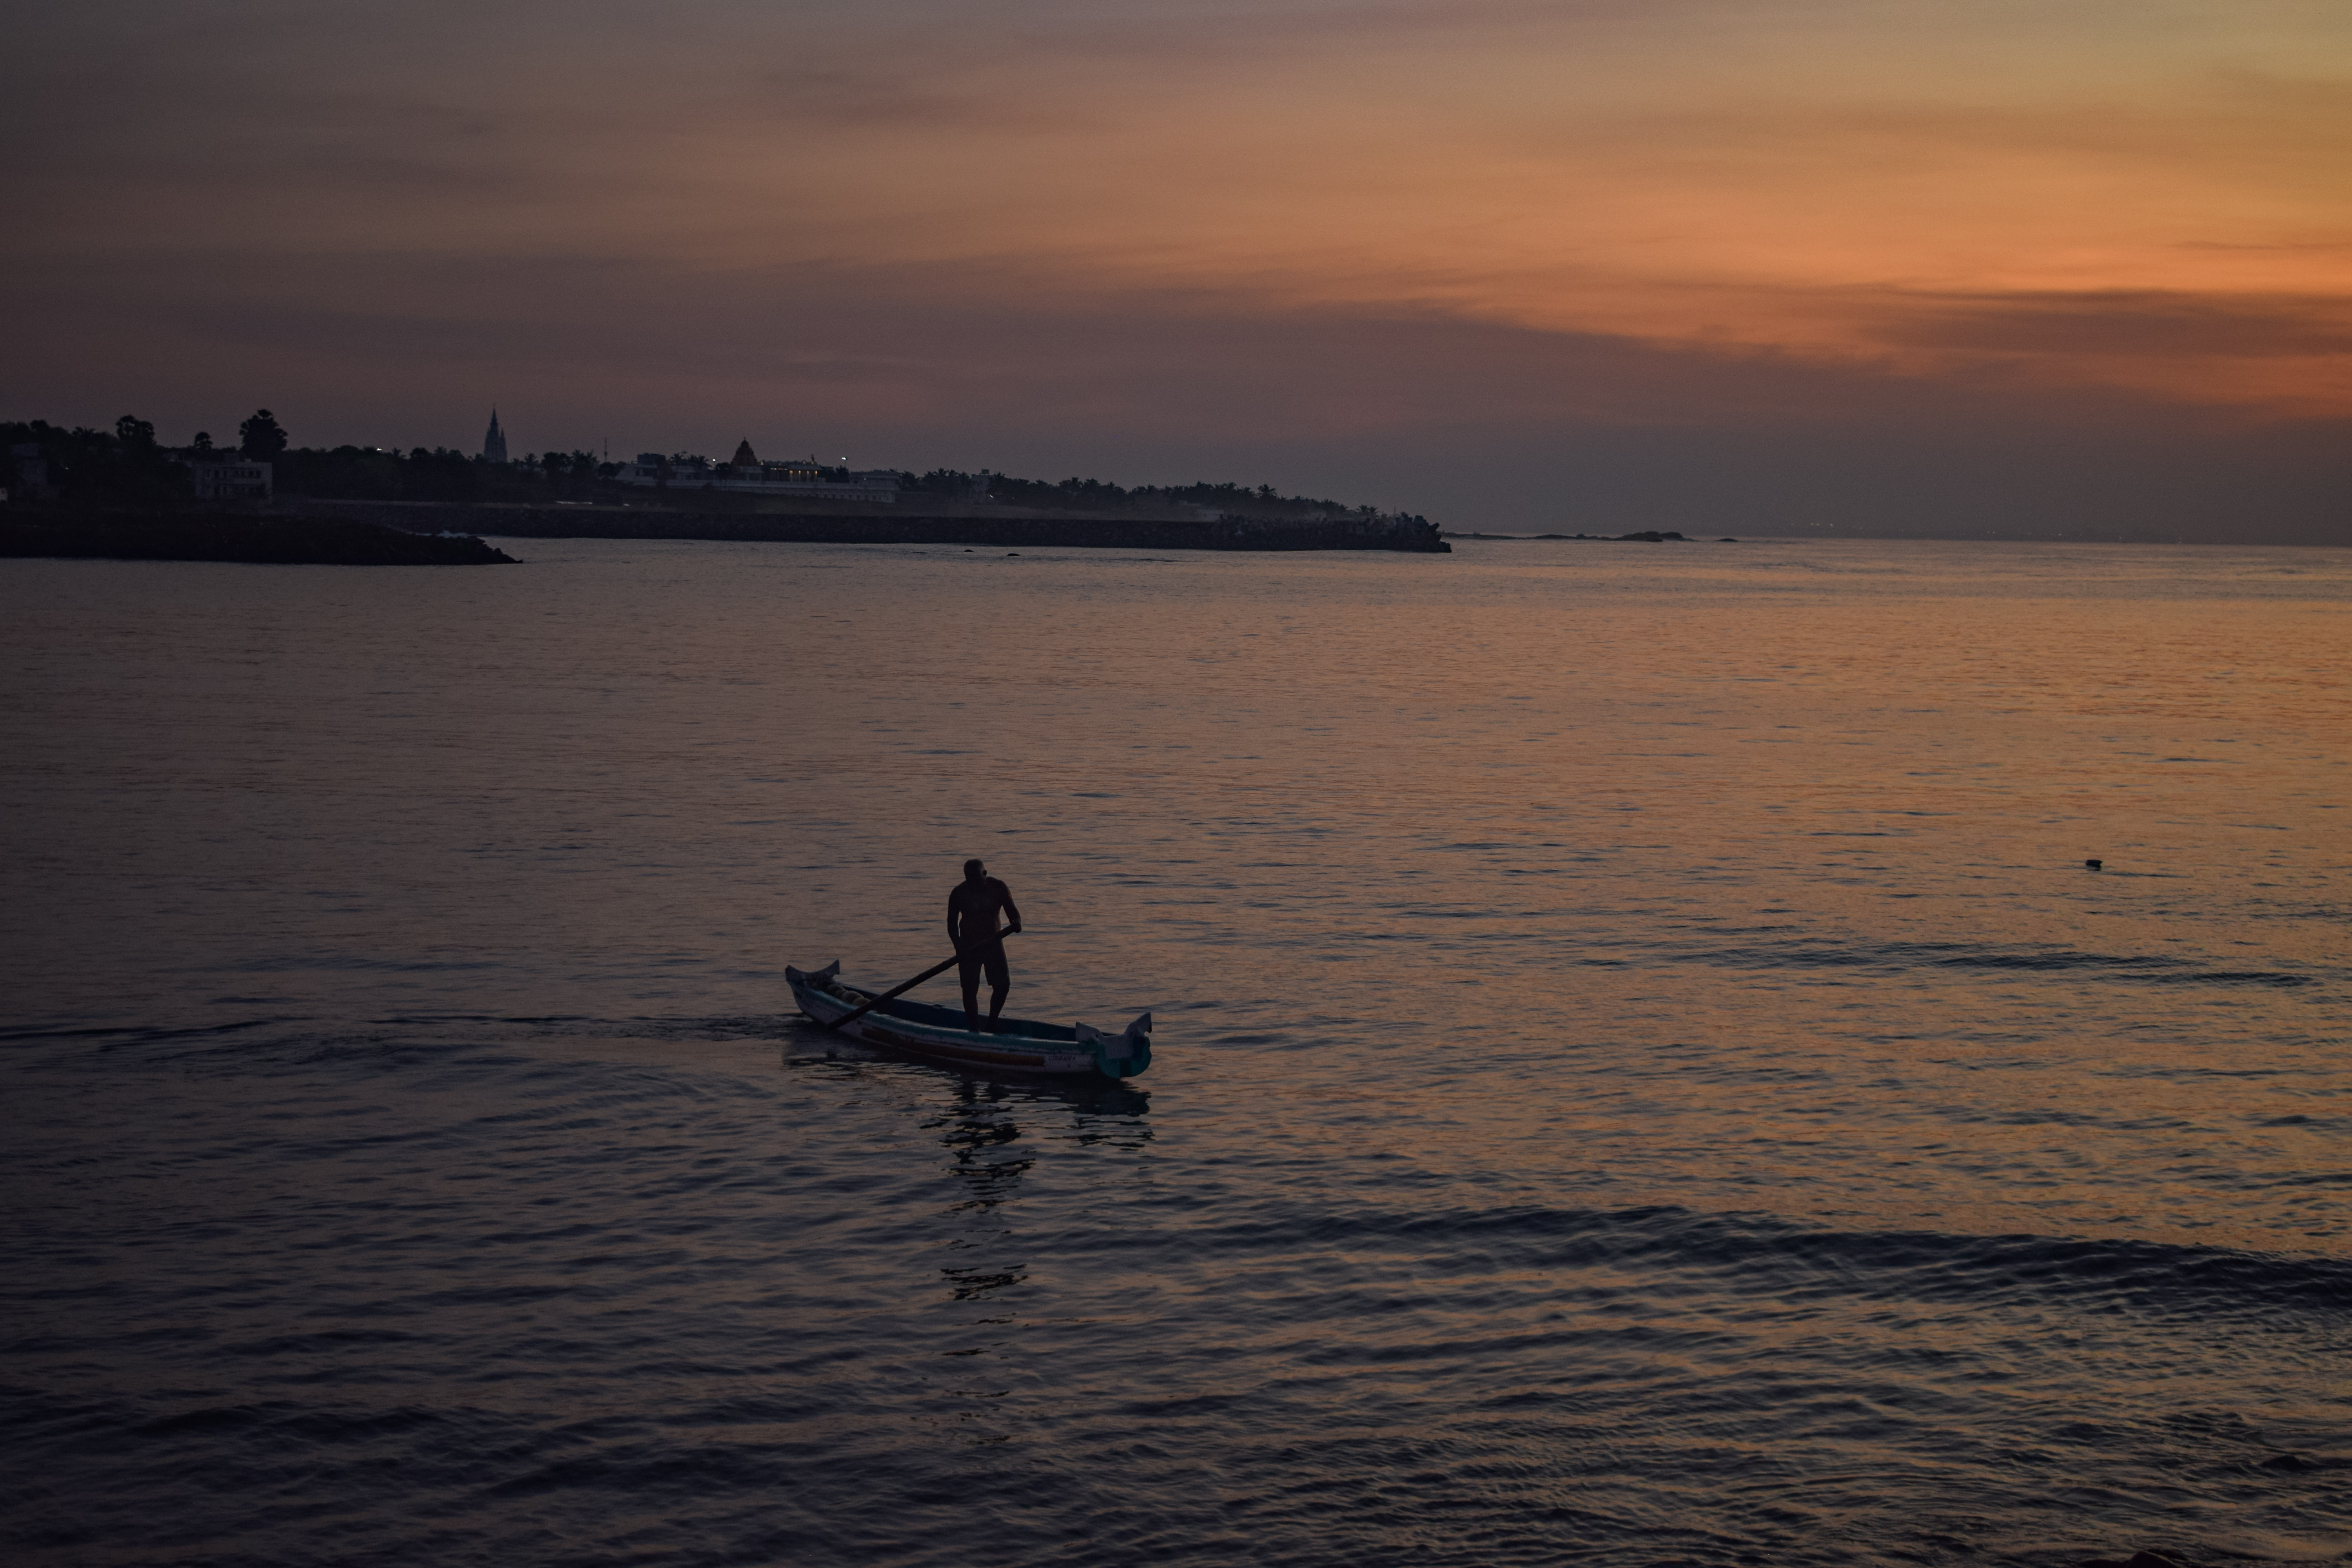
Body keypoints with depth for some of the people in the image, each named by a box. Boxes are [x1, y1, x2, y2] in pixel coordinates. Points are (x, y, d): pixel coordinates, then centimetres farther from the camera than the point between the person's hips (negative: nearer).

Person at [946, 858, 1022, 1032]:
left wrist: (1017, 922, -27)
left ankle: (992, 1022, 18)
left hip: (994, 942, 1)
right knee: (970, 990, -4)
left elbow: (1012, 910, -3)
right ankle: (974, 1030, 8)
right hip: (969, 946, -1)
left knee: (1003, 985, -5)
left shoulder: (998, 888, -4)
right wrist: (959, 947, -17)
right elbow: (952, 923, -4)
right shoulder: (959, 893, -7)